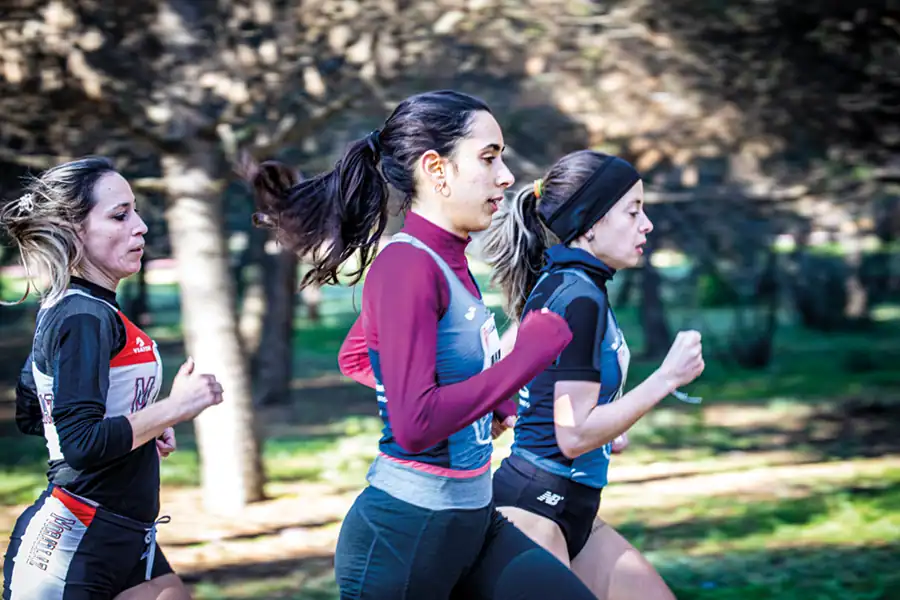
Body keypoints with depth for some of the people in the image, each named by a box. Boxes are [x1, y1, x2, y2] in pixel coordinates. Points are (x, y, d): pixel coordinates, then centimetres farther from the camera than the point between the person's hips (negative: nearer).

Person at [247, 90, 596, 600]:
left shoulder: (449, 262, 9)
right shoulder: (406, 267, -18)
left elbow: (356, 357, 24)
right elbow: (416, 424, -27)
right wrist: (531, 350, -19)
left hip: (473, 522, 9)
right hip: (405, 538, -9)